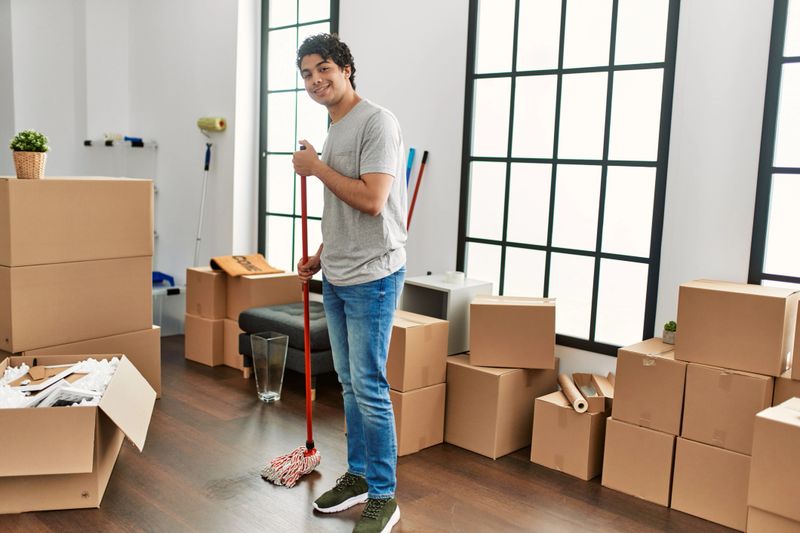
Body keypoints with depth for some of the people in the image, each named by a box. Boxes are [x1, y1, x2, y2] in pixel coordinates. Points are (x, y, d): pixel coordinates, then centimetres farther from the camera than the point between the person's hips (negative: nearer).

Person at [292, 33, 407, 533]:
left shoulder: (377, 122, -14)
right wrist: (320, 257, 20)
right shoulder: (334, 131, 15)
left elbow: (371, 201, -24)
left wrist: (316, 167, -13)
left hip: (372, 277, -9)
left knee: (369, 386, -4)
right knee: (349, 382, 16)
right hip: (337, 277, 9)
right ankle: (358, 476, 30)